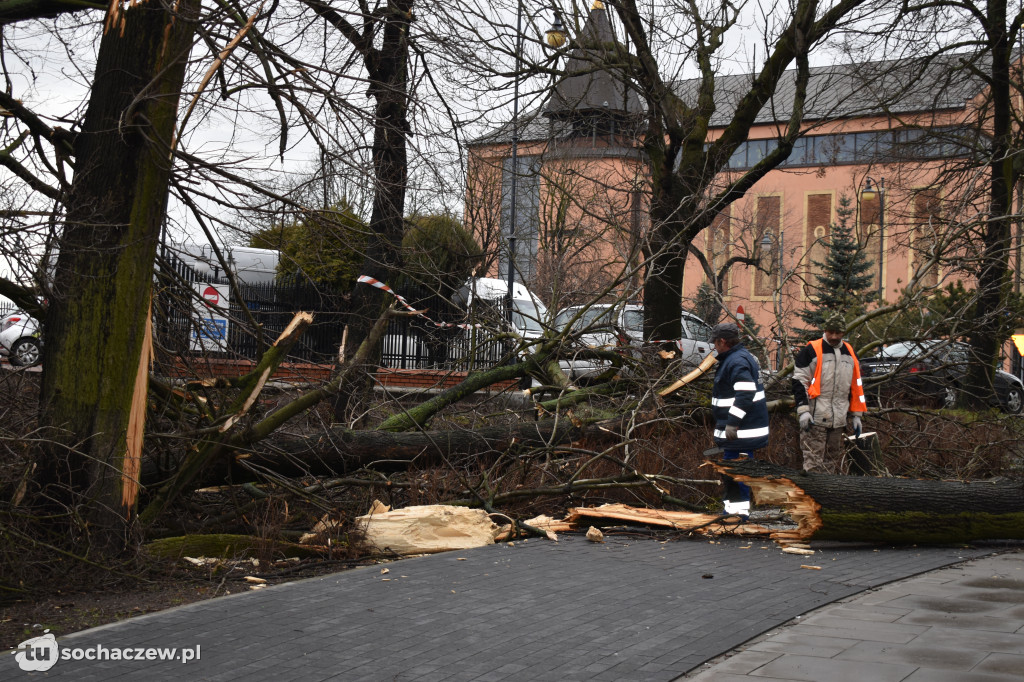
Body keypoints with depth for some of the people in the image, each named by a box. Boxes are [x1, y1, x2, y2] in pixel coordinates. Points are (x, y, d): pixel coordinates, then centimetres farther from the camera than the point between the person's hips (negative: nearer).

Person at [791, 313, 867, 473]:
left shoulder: (850, 354, 15)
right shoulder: (810, 351, -3)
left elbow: (856, 386, 21)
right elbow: (799, 382, -6)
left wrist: (857, 415, 17)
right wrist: (803, 411, -15)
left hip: (838, 421, 6)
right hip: (815, 419, -6)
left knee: (833, 465, 11)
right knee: (813, 463, -11)